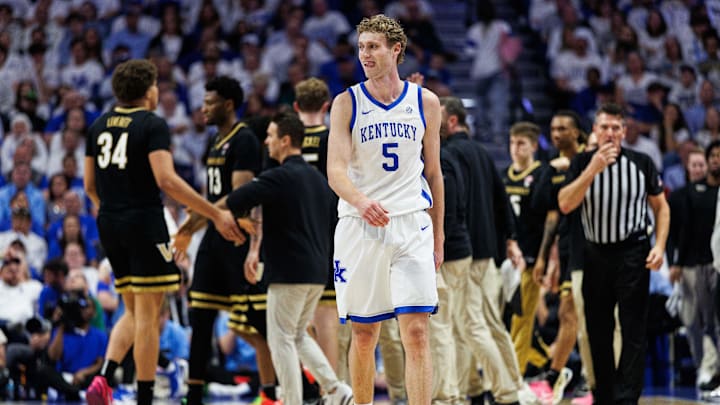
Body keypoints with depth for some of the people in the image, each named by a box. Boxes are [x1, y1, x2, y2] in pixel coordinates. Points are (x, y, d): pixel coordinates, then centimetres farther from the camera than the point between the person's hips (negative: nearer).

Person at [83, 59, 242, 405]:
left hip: (109, 224, 7)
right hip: (144, 222, -7)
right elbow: (167, 181, -20)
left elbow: (90, 186, 16)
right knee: (148, 314, 0)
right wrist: (216, 214, -18)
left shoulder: (99, 126, 12)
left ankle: (104, 377, -3)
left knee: (134, 311, 17)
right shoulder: (152, 126, -9)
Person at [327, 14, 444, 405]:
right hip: (359, 226, 0)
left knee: (416, 332, -10)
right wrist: (362, 202, -30)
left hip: (412, 225, 0)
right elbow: (335, 171, -9)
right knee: (363, 333, 6)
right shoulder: (347, 103, 1)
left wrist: (438, 235, 16)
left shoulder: (425, 102, 7)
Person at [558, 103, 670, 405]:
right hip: (595, 254, 2)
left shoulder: (641, 163, -1)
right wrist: (593, 169, -22)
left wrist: (659, 246, -7)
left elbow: (661, 207, 7)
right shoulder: (583, 163, 1)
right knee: (598, 331, 8)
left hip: (633, 254, -2)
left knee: (633, 331, -8)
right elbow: (565, 205, -13)